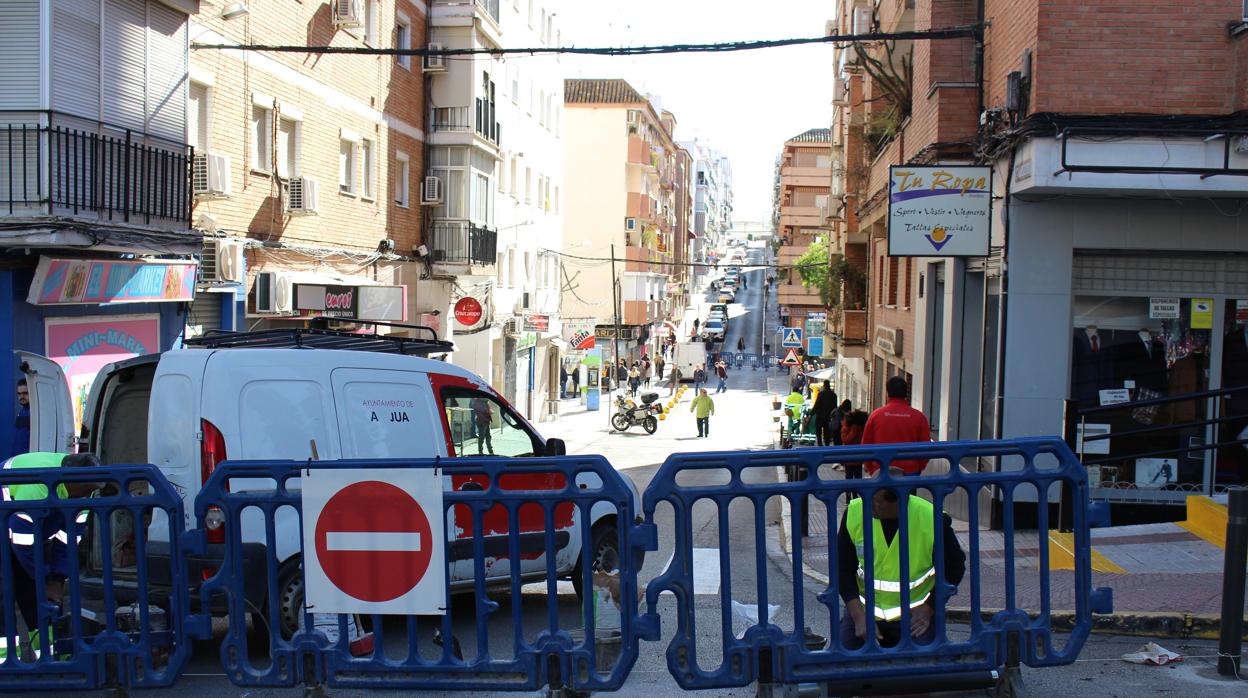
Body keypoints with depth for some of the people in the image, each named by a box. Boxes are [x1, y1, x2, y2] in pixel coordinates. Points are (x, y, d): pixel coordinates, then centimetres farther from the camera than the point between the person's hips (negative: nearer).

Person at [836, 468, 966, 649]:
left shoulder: (932, 519, -19)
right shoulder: (854, 513, -14)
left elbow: (954, 568, -2)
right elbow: (843, 569, -6)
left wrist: (929, 609, -9)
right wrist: (859, 617, -15)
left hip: (915, 613, -1)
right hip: (864, 608, 2)